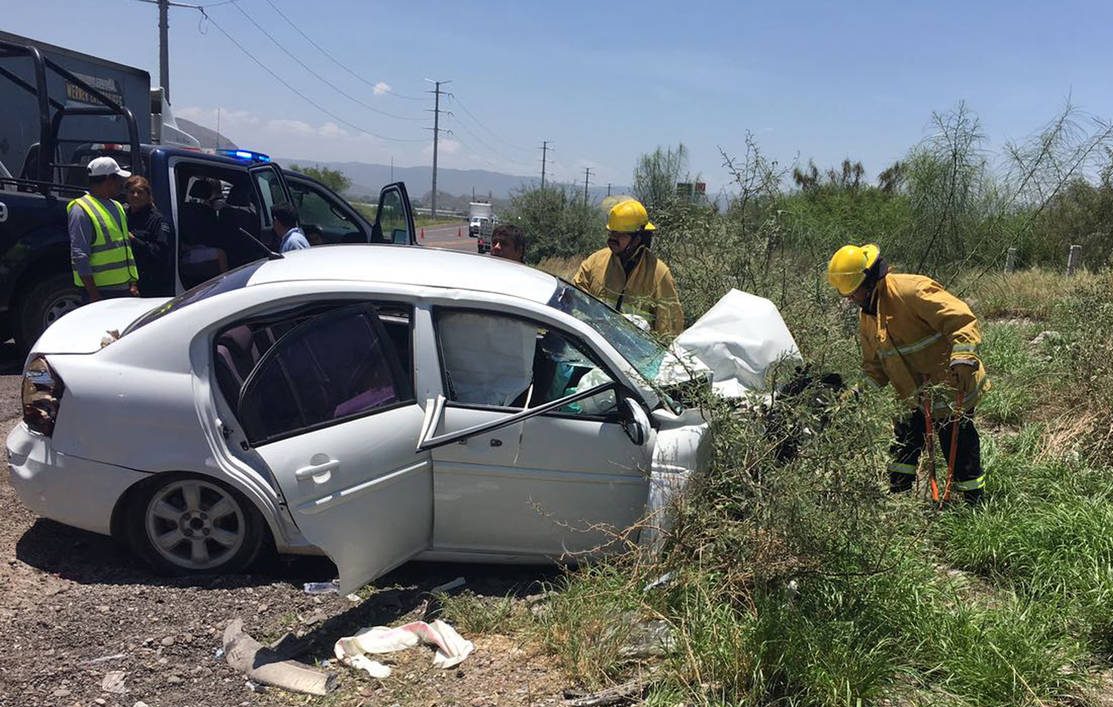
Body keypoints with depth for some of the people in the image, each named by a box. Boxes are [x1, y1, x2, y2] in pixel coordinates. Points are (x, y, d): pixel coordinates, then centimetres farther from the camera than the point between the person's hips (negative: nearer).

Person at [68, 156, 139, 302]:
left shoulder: (117, 207, 18)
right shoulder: (81, 210, -8)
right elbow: (79, 257, -13)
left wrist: (133, 284, 14)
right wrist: (93, 294, -17)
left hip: (125, 289, 8)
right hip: (100, 291, -8)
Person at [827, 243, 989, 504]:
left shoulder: (911, 290, -22)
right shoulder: (867, 315, 7)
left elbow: (961, 319, -27)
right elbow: (873, 363, 15)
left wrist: (962, 357, -38)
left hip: (951, 389, -8)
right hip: (916, 397, 8)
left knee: (959, 450, 1)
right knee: (904, 446, 15)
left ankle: (975, 505, 17)